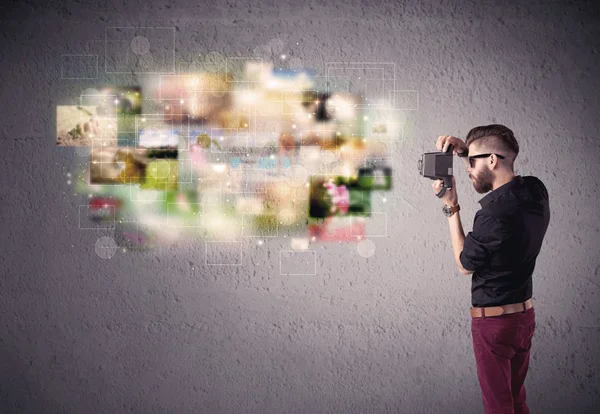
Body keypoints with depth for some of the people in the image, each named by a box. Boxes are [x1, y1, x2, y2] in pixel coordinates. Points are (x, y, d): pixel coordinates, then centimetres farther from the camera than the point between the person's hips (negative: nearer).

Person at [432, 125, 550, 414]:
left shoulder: (494, 215, -27)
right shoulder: (536, 191, -5)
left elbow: (465, 265, -10)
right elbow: (497, 171, 17)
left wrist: (451, 207, -8)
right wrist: (466, 149, 1)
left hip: (493, 322, -8)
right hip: (525, 315, 8)